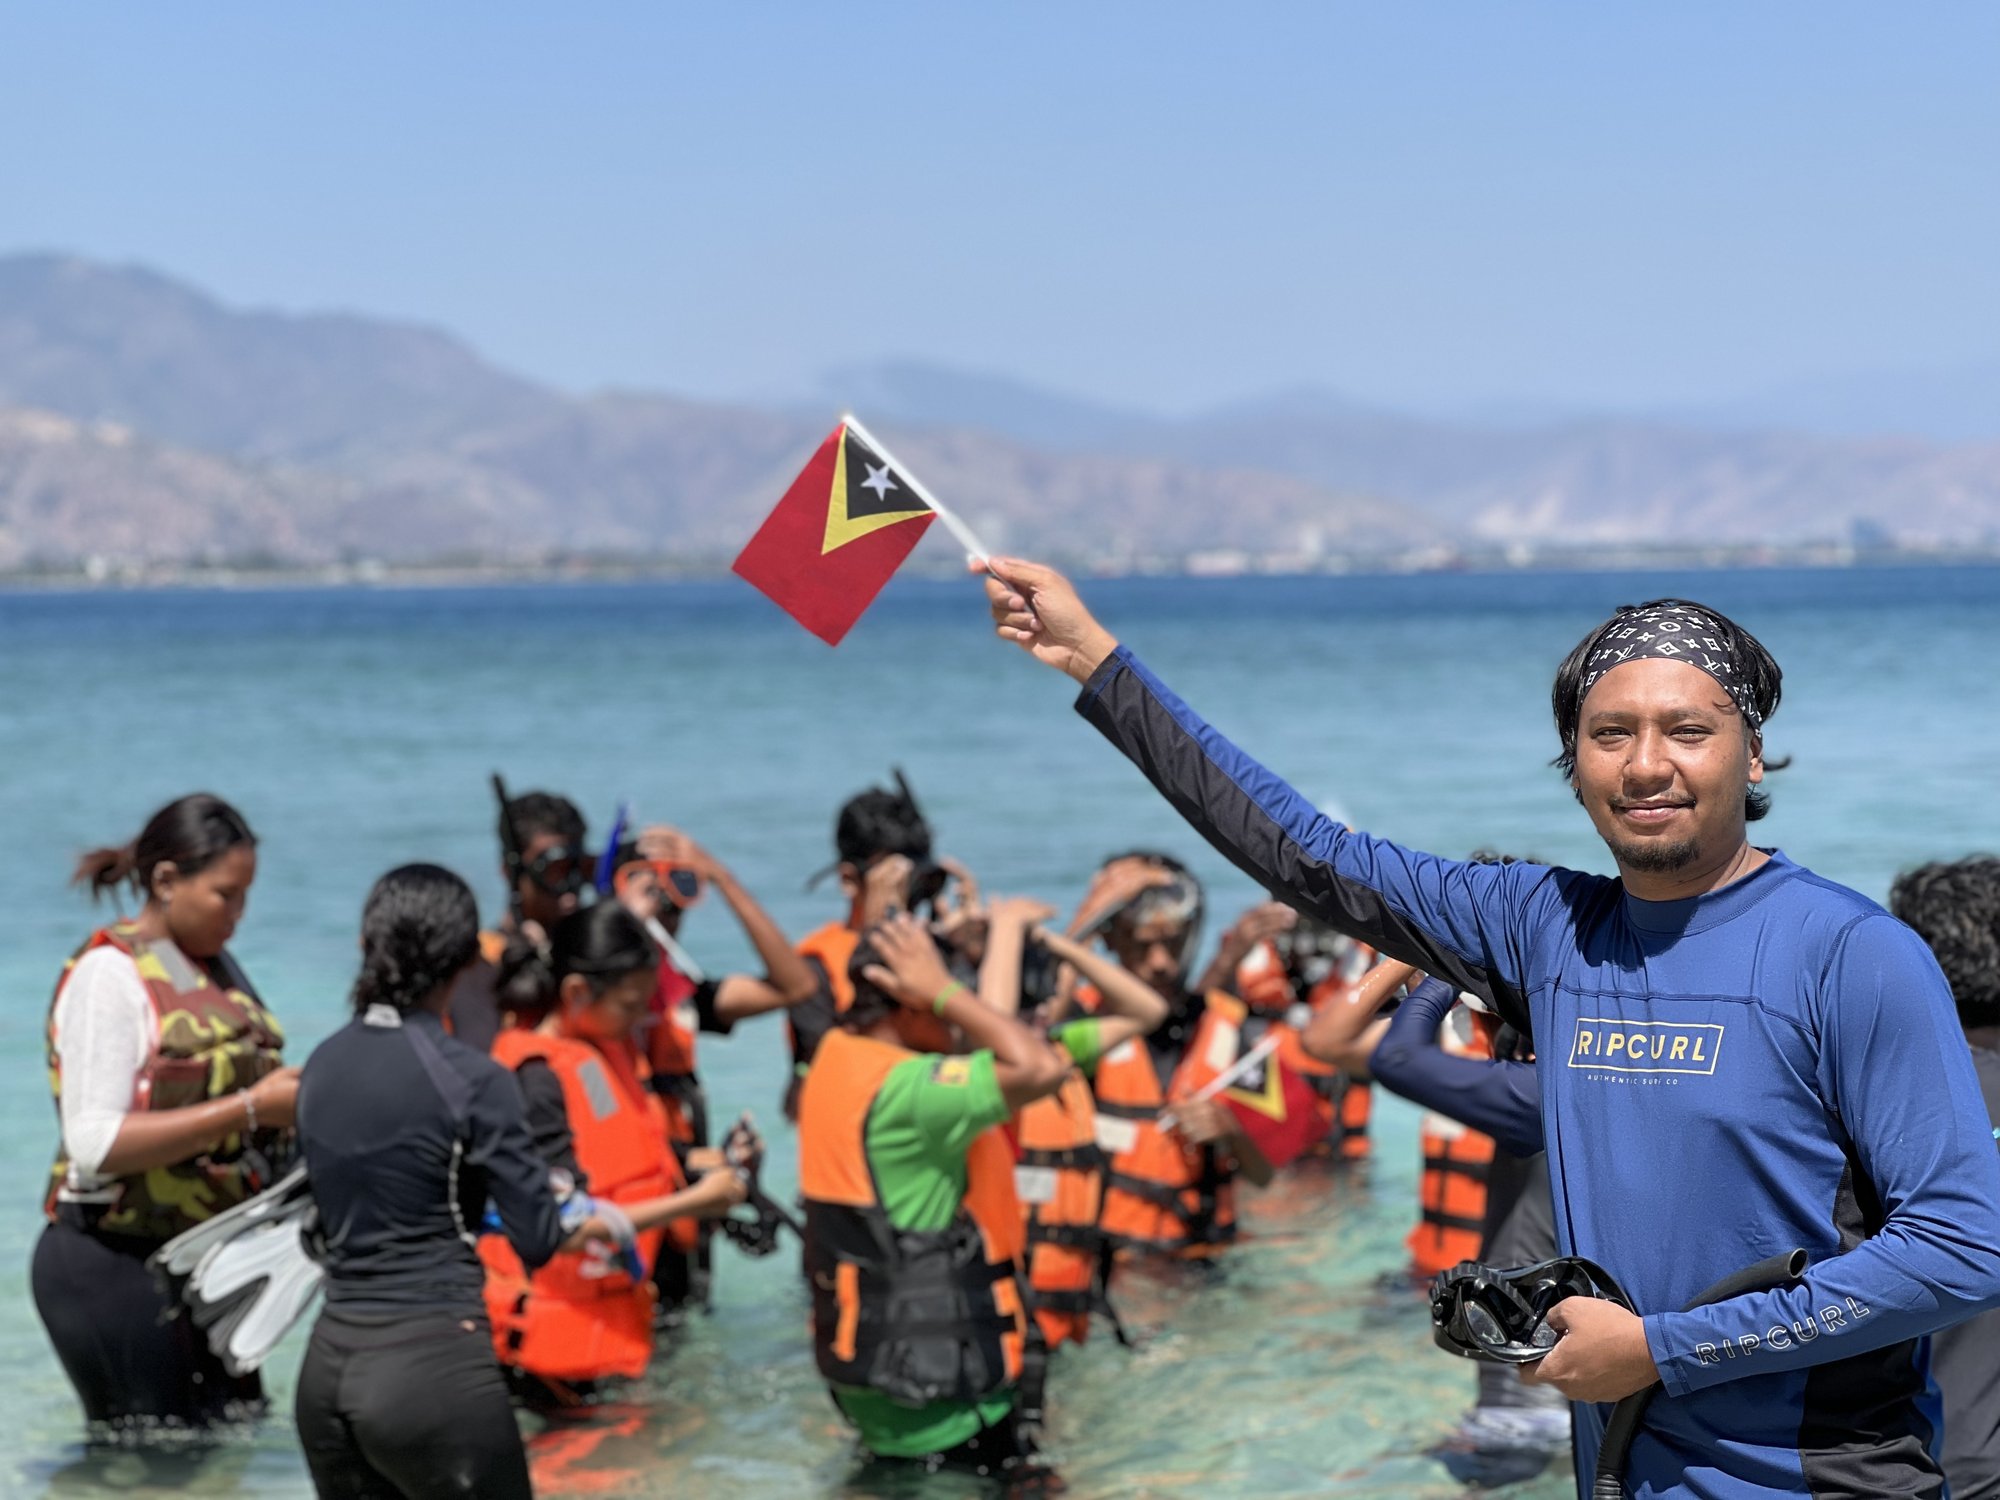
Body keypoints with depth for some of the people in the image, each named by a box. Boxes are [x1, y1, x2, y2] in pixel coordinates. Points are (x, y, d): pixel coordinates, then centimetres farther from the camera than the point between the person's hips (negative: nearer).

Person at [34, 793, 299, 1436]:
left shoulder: (216, 962, 11)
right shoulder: (110, 973, -13)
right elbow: (97, 1143, -21)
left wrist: (289, 1100, -4)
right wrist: (248, 1108, -23)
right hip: (119, 1266, -8)